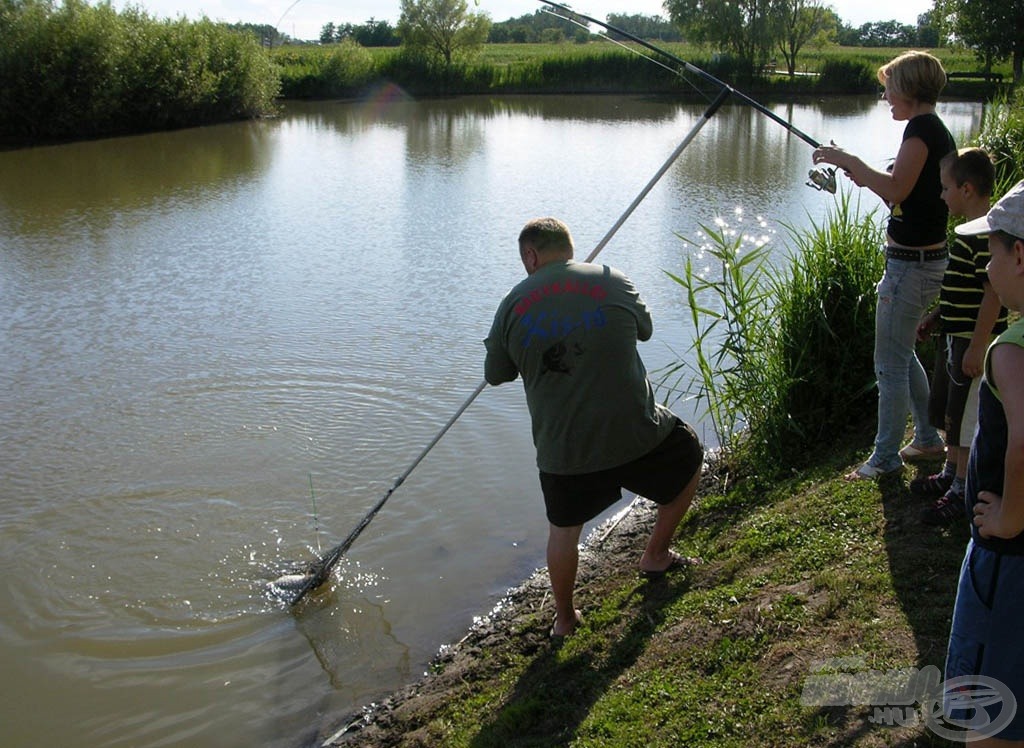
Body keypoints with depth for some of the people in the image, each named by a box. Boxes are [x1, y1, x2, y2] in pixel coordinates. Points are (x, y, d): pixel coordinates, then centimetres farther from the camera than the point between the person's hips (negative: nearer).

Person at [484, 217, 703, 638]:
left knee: (563, 529, 25)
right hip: (636, 434, -1)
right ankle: (656, 556, 39)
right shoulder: (611, 281, -2)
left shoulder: (513, 306, -1)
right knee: (690, 459, 29)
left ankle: (564, 618, 37)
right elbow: (644, 330, 15)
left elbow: (495, 375, 10)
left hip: (562, 449, 1)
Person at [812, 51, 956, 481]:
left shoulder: (922, 127, -16)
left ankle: (886, 457, 11)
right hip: (926, 260, 10)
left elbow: (897, 190, -28)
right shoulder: (939, 131, 13)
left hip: (911, 264, -10)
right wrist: (866, 177, 10)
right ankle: (928, 438, 33)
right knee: (903, 354, 22)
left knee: (890, 364, 0)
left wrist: (846, 159, -19)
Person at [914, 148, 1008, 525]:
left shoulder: (985, 237, -22)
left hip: (974, 342, -10)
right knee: (950, 413, 21)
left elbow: (993, 295, -24)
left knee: (967, 420, 1)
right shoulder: (971, 232, 10)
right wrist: (934, 317, 24)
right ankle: (950, 474, 36)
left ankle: (962, 492, 13)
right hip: (956, 338, 10)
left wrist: (976, 348, -24)